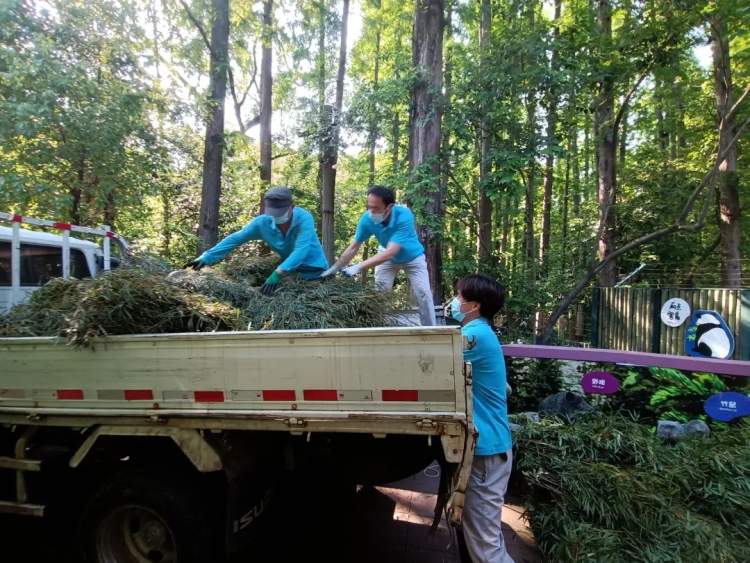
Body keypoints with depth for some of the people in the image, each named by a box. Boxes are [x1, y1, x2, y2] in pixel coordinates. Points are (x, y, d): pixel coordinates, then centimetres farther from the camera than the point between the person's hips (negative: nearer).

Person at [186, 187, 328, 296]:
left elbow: (301, 250, -41)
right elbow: (235, 239, -13)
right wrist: (206, 257, -21)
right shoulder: (262, 222, -17)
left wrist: (278, 273, -52)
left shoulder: (304, 218, -30)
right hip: (290, 270, 4)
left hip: (313, 271, -4)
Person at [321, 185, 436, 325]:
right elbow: (353, 248, -17)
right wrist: (334, 268, -18)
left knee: (423, 293, -9)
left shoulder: (404, 216, -41)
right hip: (388, 258, 3)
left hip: (413, 257, -3)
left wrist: (359, 267, -51)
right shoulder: (367, 219, -28)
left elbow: (390, 252, -46)